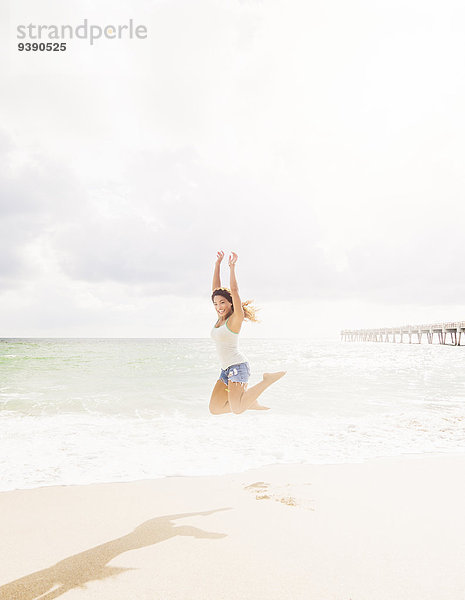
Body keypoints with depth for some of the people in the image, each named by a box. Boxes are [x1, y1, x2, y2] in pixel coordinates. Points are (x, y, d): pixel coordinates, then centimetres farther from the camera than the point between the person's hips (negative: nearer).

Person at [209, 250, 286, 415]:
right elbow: (215, 289, 11)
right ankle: (249, 402, 17)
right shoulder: (221, 318, 11)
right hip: (226, 369, 8)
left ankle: (268, 379, -3)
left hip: (238, 365, -8)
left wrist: (232, 267, -18)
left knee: (237, 410, -20)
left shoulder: (235, 318, -9)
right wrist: (217, 264, 9)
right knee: (214, 409, 2)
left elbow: (234, 290, -20)